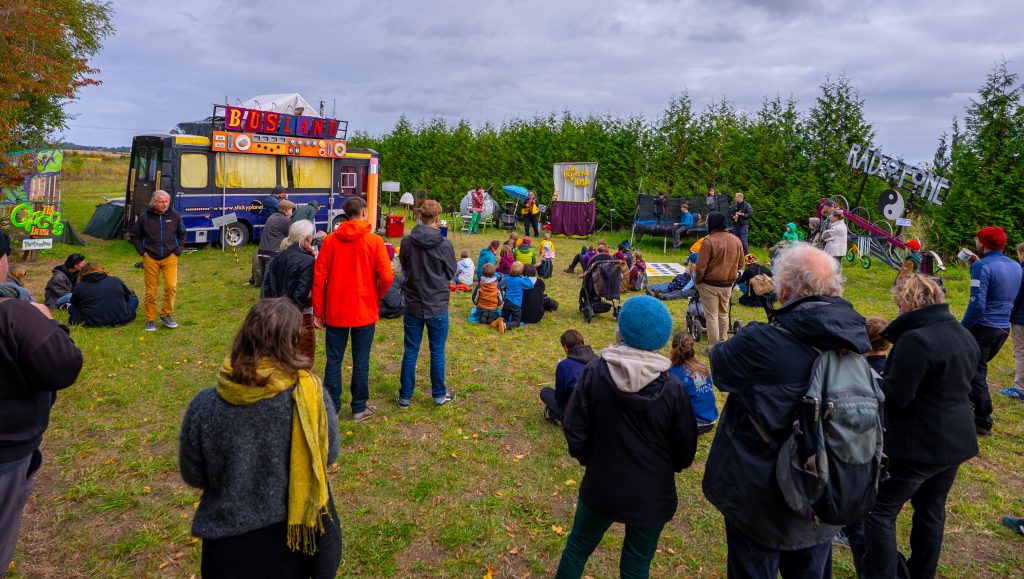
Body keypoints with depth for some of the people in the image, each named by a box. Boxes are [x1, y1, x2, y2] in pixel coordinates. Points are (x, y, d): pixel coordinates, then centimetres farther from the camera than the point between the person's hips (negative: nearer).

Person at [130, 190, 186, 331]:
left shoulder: (175, 216, -1)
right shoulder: (144, 217, -3)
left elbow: (181, 234, 14)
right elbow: (135, 235, 10)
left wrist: (178, 250, 6)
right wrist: (142, 251, 2)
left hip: (170, 257, 0)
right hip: (150, 258, 0)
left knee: (171, 286, -15)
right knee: (151, 291, 4)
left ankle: (166, 315, 5)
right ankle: (150, 320, 16)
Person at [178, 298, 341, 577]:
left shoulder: (204, 407, -20)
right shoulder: (311, 394, -22)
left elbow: (192, 475, -3)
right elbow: (329, 456, -5)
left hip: (233, 545, 0)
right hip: (302, 535, 0)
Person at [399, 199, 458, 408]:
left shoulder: (407, 242, -8)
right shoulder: (444, 245, -15)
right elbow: (451, 273, -2)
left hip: (413, 305, 2)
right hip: (438, 306, -2)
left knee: (410, 352, 11)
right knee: (437, 352, 11)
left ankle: (405, 396, 20)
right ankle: (440, 394, 24)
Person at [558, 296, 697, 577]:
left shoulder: (595, 372, -19)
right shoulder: (672, 388, -19)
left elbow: (574, 429, -13)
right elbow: (685, 449, -7)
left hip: (601, 488, 0)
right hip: (651, 495, 0)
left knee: (578, 546, 24)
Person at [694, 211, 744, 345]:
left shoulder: (709, 241, -19)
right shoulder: (737, 240, 0)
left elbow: (701, 267, -18)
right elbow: (740, 265, 8)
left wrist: (697, 281, -2)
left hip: (710, 285, -5)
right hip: (728, 285, 5)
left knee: (712, 315, 3)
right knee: (723, 313, 20)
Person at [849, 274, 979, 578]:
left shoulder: (915, 339, -24)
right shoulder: (965, 336, 7)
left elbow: (896, 396, -24)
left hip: (920, 446, -9)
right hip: (957, 441, 9)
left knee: (880, 510, 0)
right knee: (932, 510, 21)